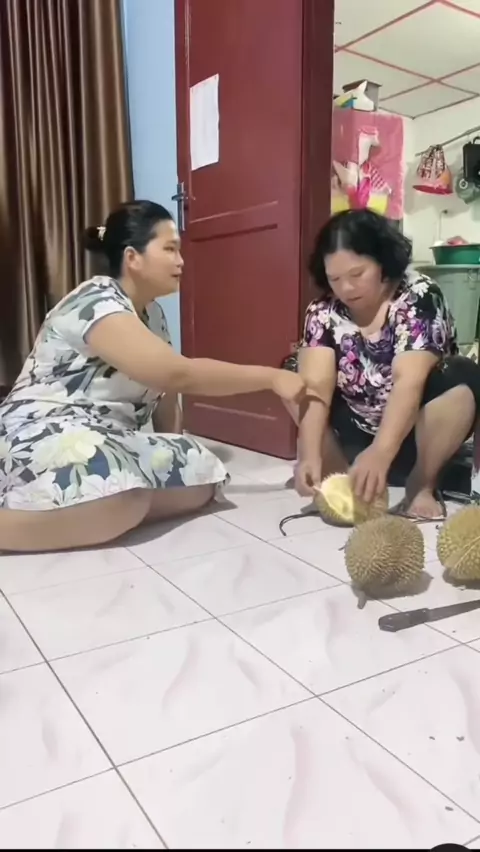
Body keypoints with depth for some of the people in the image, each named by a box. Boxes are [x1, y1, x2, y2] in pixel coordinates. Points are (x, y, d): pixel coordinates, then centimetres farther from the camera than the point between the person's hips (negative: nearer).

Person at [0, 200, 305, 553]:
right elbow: (178, 374, -28)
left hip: (110, 442, 8)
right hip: (44, 437, -8)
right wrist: (271, 378, -24)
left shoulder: (153, 313, 10)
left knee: (201, 473, -13)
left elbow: (164, 392, 9)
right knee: (122, 498, -37)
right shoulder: (96, 304, -18)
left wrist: (174, 460, -3)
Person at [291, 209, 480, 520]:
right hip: (358, 435, 4)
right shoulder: (323, 312, -9)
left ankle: (422, 484, -15)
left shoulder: (420, 297, -19)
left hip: (417, 435, -4)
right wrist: (310, 456, -37)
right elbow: (315, 387, -22)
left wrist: (381, 452, -47)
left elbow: (409, 381, -33)